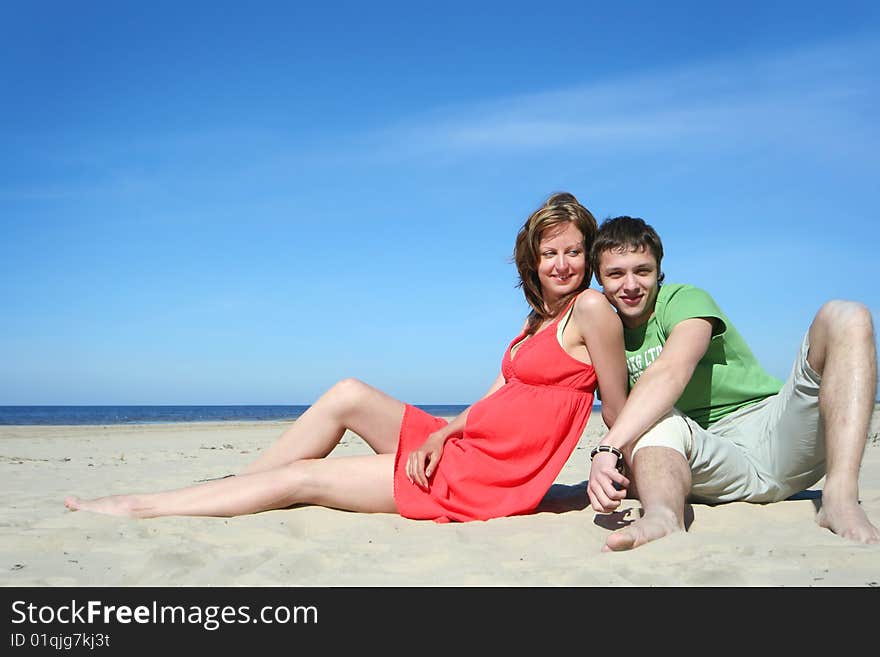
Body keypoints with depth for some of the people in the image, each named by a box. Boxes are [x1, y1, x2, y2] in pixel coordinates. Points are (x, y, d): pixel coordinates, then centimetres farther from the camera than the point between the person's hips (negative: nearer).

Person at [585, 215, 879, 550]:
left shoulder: (687, 300, -2)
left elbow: (672, 371, -24)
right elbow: (618, 417, 8)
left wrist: (607, 447, -36)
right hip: (710, 457, 2)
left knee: (843, 316, -21)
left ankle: (841, 498, -37)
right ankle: (663, 517, -58)